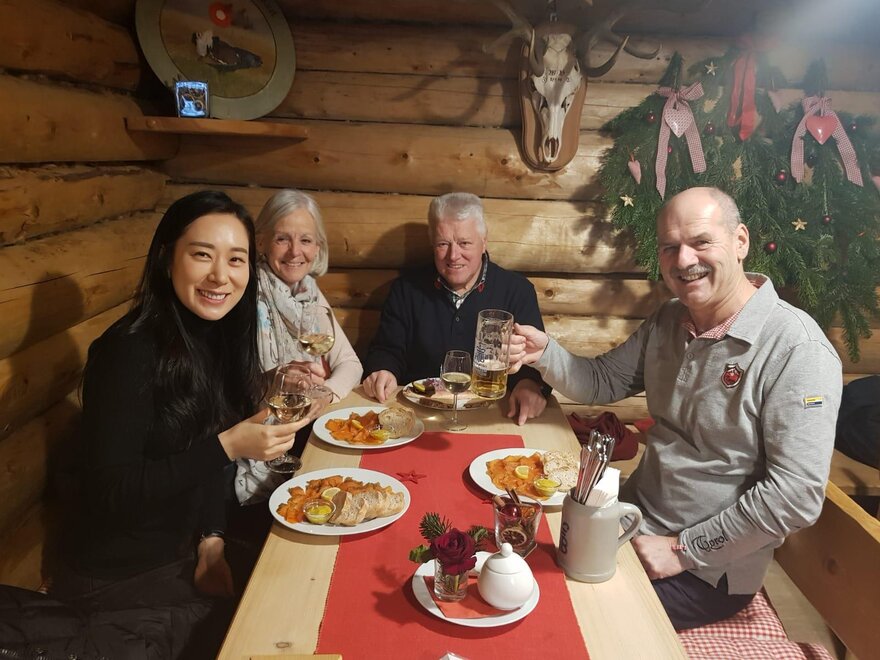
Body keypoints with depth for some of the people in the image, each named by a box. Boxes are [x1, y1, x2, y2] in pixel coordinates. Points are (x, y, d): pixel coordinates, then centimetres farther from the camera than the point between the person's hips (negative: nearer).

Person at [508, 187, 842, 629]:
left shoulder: (797, 349, -22)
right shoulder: (669, 320, 1)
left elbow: (796, 494, -24)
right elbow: (604, 381, 8)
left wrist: (685, 550, -19)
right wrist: (545, 353, -13)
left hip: (708, 571, -6)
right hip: (636, 517, 6)